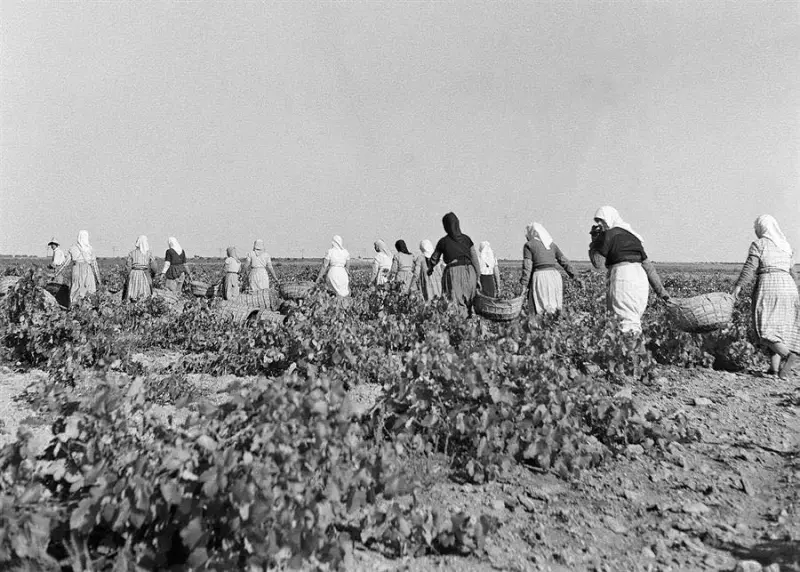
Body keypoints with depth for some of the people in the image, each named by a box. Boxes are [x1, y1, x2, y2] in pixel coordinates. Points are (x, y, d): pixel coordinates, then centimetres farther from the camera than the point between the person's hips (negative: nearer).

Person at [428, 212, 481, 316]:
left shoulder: (443, 241, 6)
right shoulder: (466, 239, 10)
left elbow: (434, 260, 20)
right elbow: (475, 259, 7)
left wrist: (430, 269, 40)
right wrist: (478, 278, 12)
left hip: (453, 273, -3)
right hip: (469, 273, 3)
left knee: (457, 306, -6)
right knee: (468, 305, 9)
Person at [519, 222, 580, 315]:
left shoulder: (528, 245, 5)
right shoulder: (552, 245, 19)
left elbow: (527, 267, -5)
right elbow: (564, 262, 13)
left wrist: (523, 285, -7)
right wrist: (575, 277, 12)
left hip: (540, 276, -5)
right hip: (555, 276, 5)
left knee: (542, 312, -7)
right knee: (555, 310, 7)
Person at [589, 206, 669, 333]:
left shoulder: (608, 234, 1)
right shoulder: (632, 236, 25)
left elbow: (597, 263, -1)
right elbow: (647, 264, 22)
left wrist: (594, 241, 11)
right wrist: (660, 290, 20)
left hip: (624, 276, -8)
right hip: (641, 278, 8)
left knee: (628, 324, -13)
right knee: (635, 321, 11)